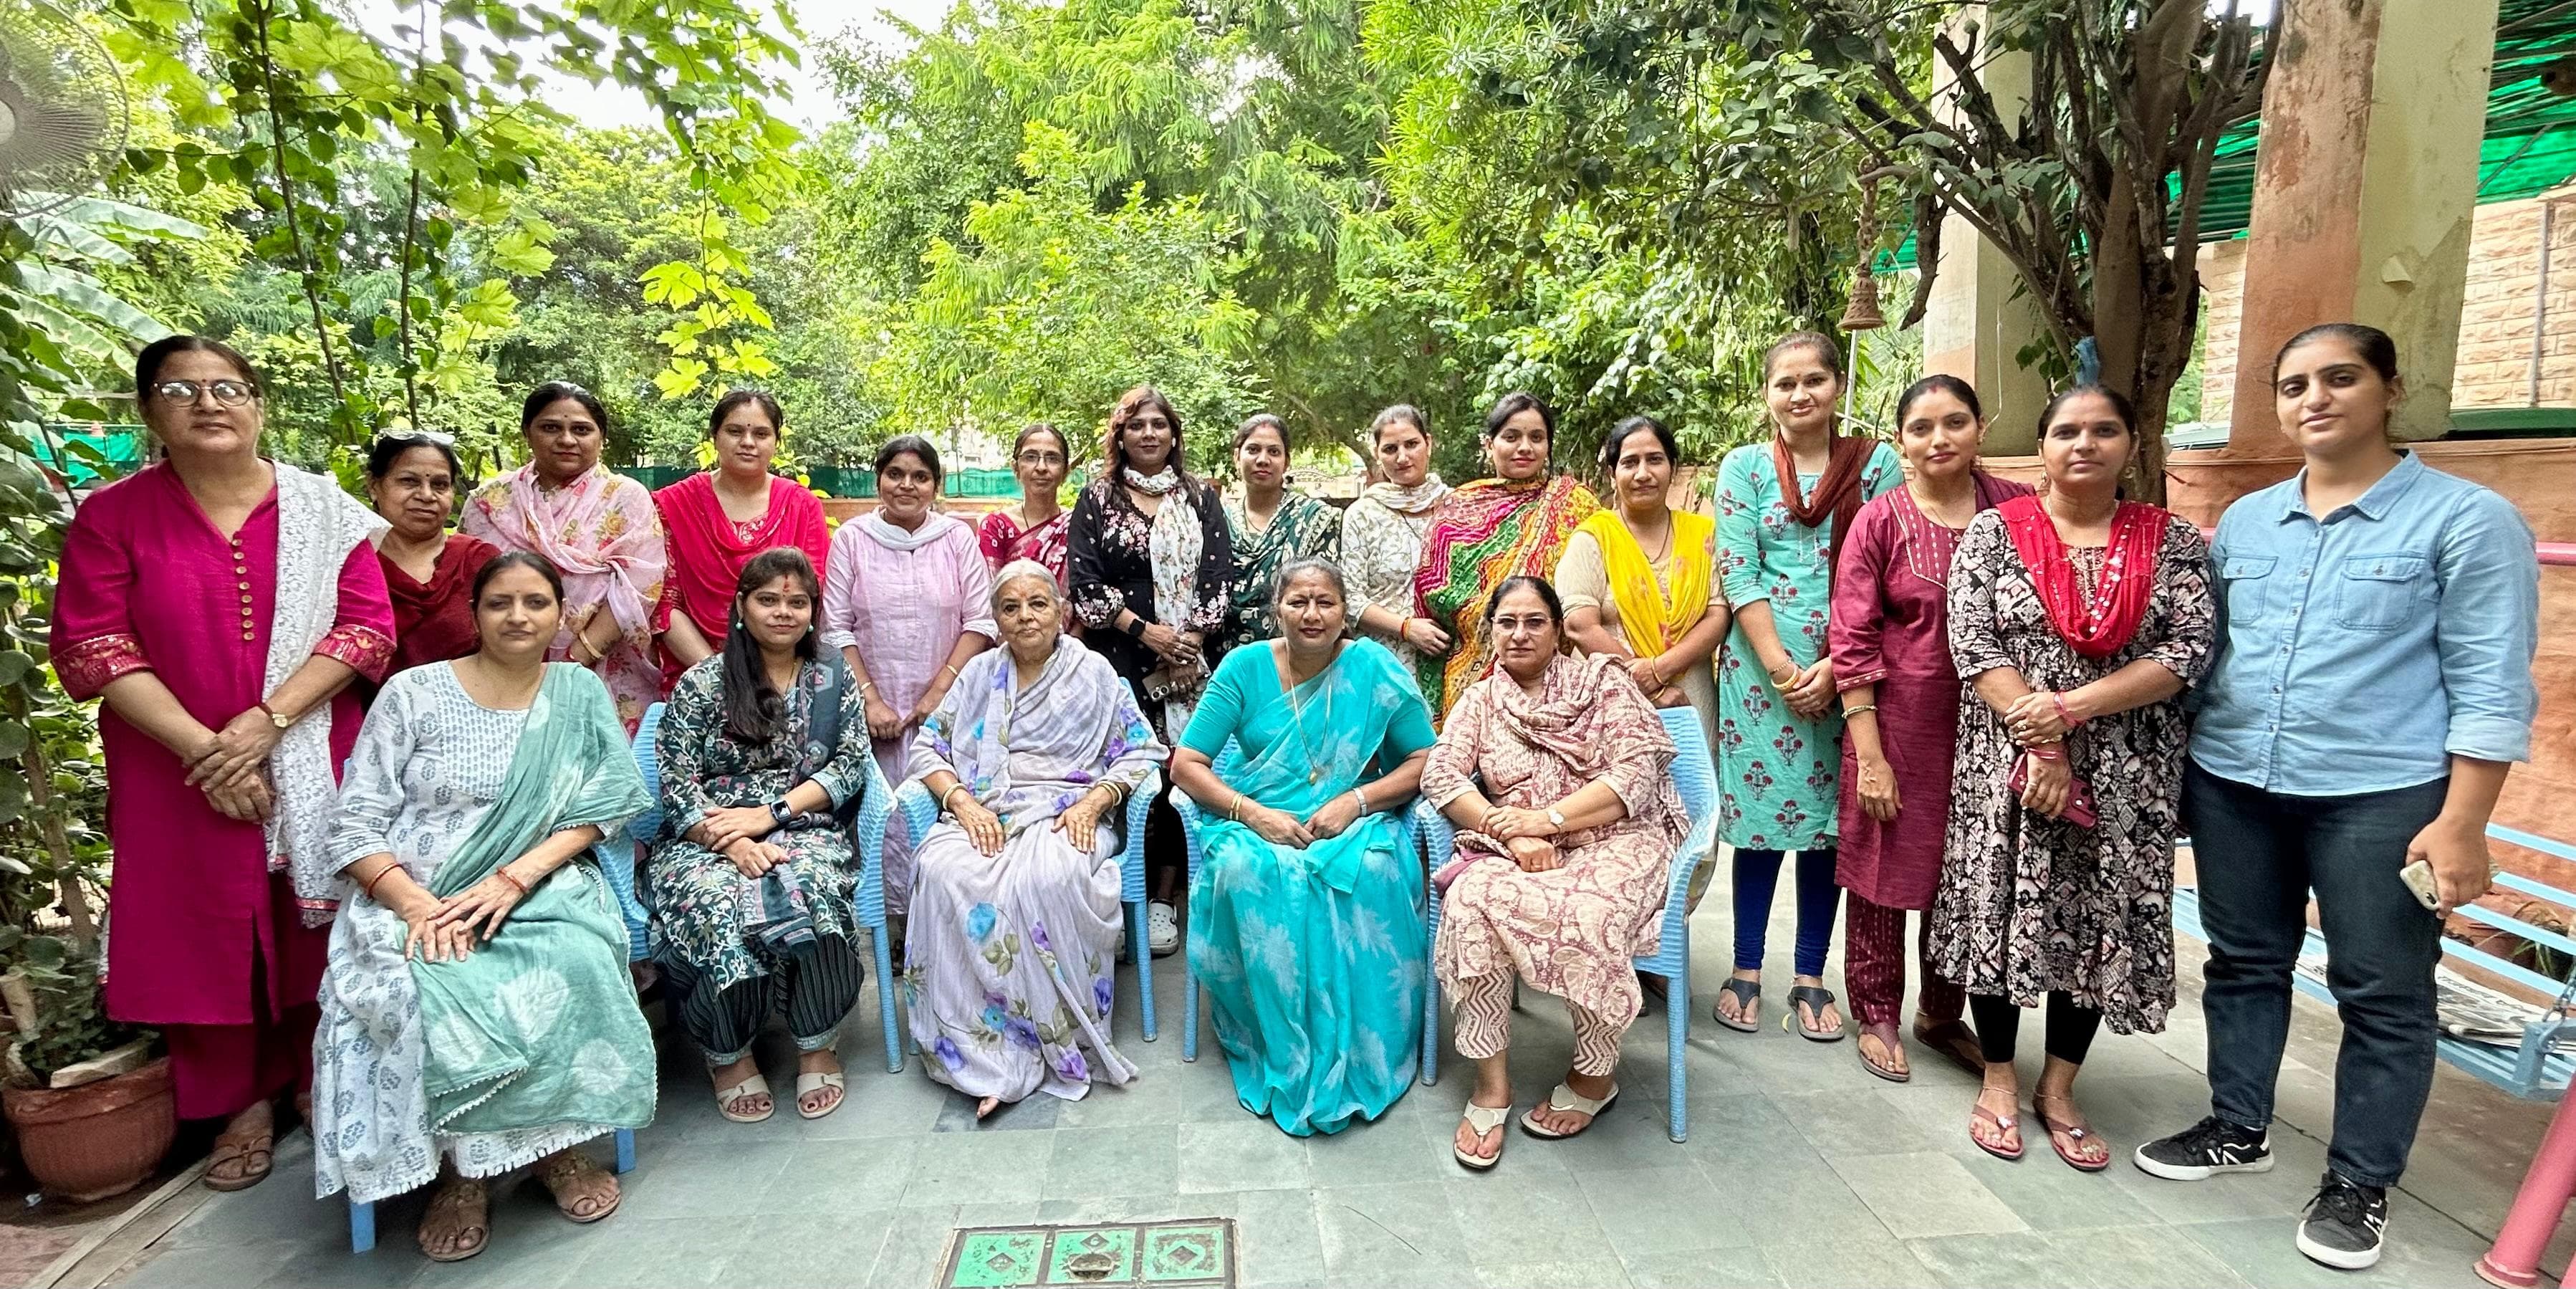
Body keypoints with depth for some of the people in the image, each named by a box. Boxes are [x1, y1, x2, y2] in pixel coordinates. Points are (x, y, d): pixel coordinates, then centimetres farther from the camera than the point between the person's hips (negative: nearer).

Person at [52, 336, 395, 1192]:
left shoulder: (321, 509, 1)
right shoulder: (112, 515, 1)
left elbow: (367, 626, -6)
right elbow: (90, 645, -4)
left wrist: (267, 719, -15)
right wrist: (199, 744, -15)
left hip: (312, 764, 0)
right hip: (181, 773, 0)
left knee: (318, 921, 7)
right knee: (209, 934, 6)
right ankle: (245, 1101, 22)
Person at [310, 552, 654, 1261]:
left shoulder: (580, 695, 8)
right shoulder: (412, 694, 3)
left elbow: (596, 812, 0)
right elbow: (357, 828, 0)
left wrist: (513, 880, -16)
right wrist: (417, 905, -18)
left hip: (541, 893, 1)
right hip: (413, 899, 0)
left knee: (578, 965, -31)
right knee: (428, 995, -32)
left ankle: (558, 1141, -8)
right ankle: (461, 1167, -8)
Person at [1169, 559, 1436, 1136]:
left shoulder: (1375, 667, 1)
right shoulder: (1245, 667, 2)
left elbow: (1425, 762, 2)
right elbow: (1185, 765, 0)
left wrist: (1355, 801, -14)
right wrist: (1252, 813, -16)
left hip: (1355, 826, 0)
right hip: (1259, 826, 1)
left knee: (1371, 873, -35)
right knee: (1245, 869, -34)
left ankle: (1357, 1060, -17)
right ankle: (1281, 1056, -19)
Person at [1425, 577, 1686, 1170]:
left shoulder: (1605, 679, 5)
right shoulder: (1481, 700, 14)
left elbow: (1634, 778, -7)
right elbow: (1440, 776, -1)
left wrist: (1545, 819, -17)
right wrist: (1511, 832, -17)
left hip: (1614, 841, -2)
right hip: (1514, 850, 3)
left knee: (1586, 916, -35)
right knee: (1471, 900, -30)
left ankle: (1595, 1075, -7)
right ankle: (1490, 1082, -18)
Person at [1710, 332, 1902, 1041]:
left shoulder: (1877, 464, 4)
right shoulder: (1744, 466, 3)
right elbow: (1738, 576, -4)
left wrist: (1833, 669, -11)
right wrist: (1781, 669, -11)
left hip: (1846, 672, 1)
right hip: (1760, 666, 0)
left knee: (1829, 818, 7)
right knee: (1758, 813, 4)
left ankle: (1811, 977, 19)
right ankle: (1746, 970, 17)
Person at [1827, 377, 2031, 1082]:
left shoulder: (2017, 509, 1)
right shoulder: (1880, 521, -5)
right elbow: (1852, 642, -8)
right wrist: (1869, 755, -12)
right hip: (1898, 718, -2)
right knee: (1884, 865, 7)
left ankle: (1942, 1013, 34)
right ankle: (1877, 1017, 26)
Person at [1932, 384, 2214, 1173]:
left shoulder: (2172, 541, 4)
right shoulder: (1994, 531, -1)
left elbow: (2190, 649, -7)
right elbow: (1973, 645, -8)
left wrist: (2070, 708, -18)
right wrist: (2040, 747, -16)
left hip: (2127, 773, 2)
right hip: (2008, 760, -1)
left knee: (2101, 923, 8)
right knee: (1998, 913, 3)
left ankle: (2059, 1089, 25)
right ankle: (1999, 1079, 21)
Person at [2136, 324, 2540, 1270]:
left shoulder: (2468, 519, -4)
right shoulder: (2244, 521, 9)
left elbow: (2492, 687, -8)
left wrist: (2461, 824, -14)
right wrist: (2180, 767, 11)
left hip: (2382, 796, -4)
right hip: (2233, 785, 5)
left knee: (2383, 995, 6)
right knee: (2243, 965, 15)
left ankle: (2360, 1182, 22)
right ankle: (2238, 1128, 31)